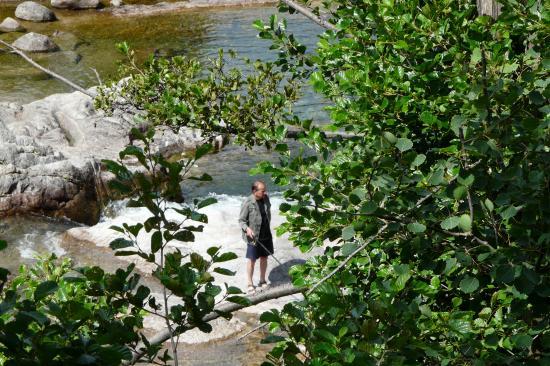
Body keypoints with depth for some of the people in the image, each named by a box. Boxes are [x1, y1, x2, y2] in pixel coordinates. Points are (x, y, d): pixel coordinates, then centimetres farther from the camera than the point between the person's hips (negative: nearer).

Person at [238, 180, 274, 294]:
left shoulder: (265, 199, -2)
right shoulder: (247, 203, -19)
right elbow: (241, 220, -13)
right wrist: (247, 228, -32)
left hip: (266, 235, 6)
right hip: (253, 237, -6)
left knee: (264, 257, 16)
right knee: (251, 260, 4)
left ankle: (262, 281, 32)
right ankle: (250, 284, 17)